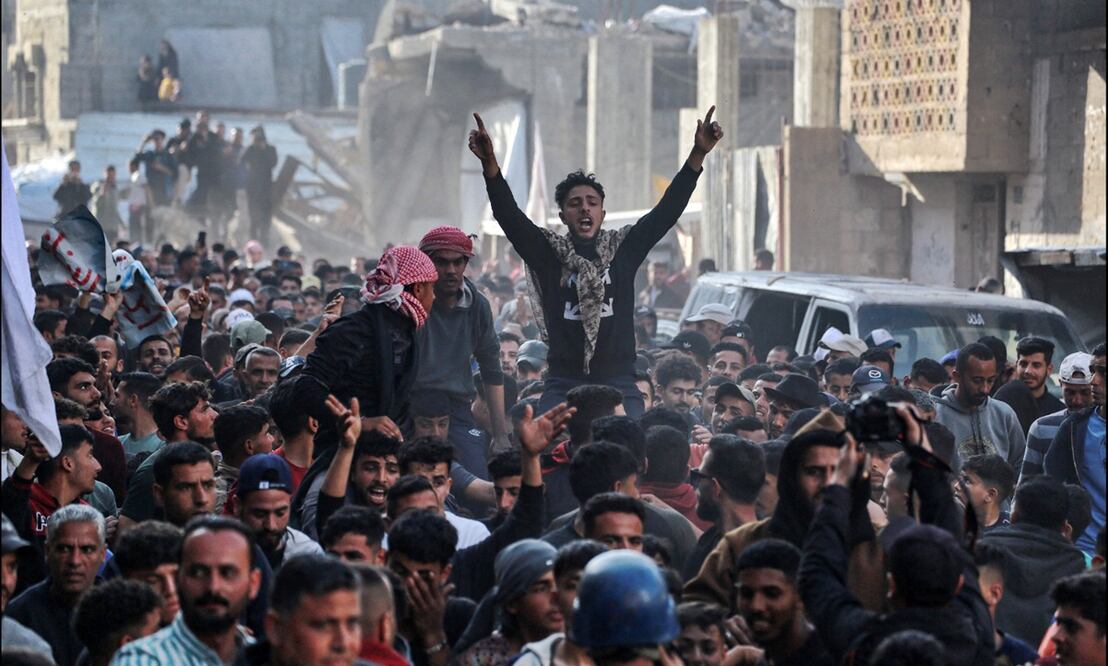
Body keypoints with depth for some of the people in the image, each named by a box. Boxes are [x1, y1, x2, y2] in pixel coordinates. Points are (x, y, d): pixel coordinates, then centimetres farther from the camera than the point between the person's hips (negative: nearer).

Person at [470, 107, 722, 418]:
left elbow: (668, 209, 2)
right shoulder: (548, 252, 6)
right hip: (564, 384, 0)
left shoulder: (624, 248, 9)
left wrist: (698, 154, -8)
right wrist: (490, 165, -21)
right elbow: (509, 215, -5)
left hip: (619, 383, 1)